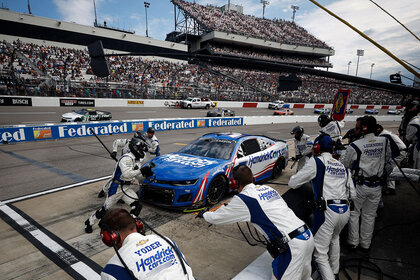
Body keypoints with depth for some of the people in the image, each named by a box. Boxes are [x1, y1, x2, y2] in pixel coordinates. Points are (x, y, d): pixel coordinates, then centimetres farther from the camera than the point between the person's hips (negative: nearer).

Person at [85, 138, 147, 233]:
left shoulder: (137, 161, 8)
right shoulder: (126, 158, -22)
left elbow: (138, 177, 12)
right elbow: (126, 174, -33)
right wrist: (140, 171, -35)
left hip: (126, 188, 8)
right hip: (116, 188, -8)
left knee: (137, 206, -6)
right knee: (105, 208, 6)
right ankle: (89, 223, 30)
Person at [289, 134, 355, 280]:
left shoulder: (316, 161, -4)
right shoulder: (343, 167, 15)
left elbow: (293, 183, -5)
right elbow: (352, 193, 19)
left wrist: (293, 178, 18)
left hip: (328, 212, -8)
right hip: (345, 211, 8)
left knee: (320, 253, 3)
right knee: (334, 238, 33)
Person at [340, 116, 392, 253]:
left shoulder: (355, 145, -17)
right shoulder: (385, 142, -3)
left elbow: (344, 164, -6)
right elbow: (387, 161, 12)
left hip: (360, 185, -4)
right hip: (377, 185, 4)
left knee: (354, 213, 13)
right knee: (369, 216, 16)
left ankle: (353, 242, 21)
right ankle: (365, 244, 28)